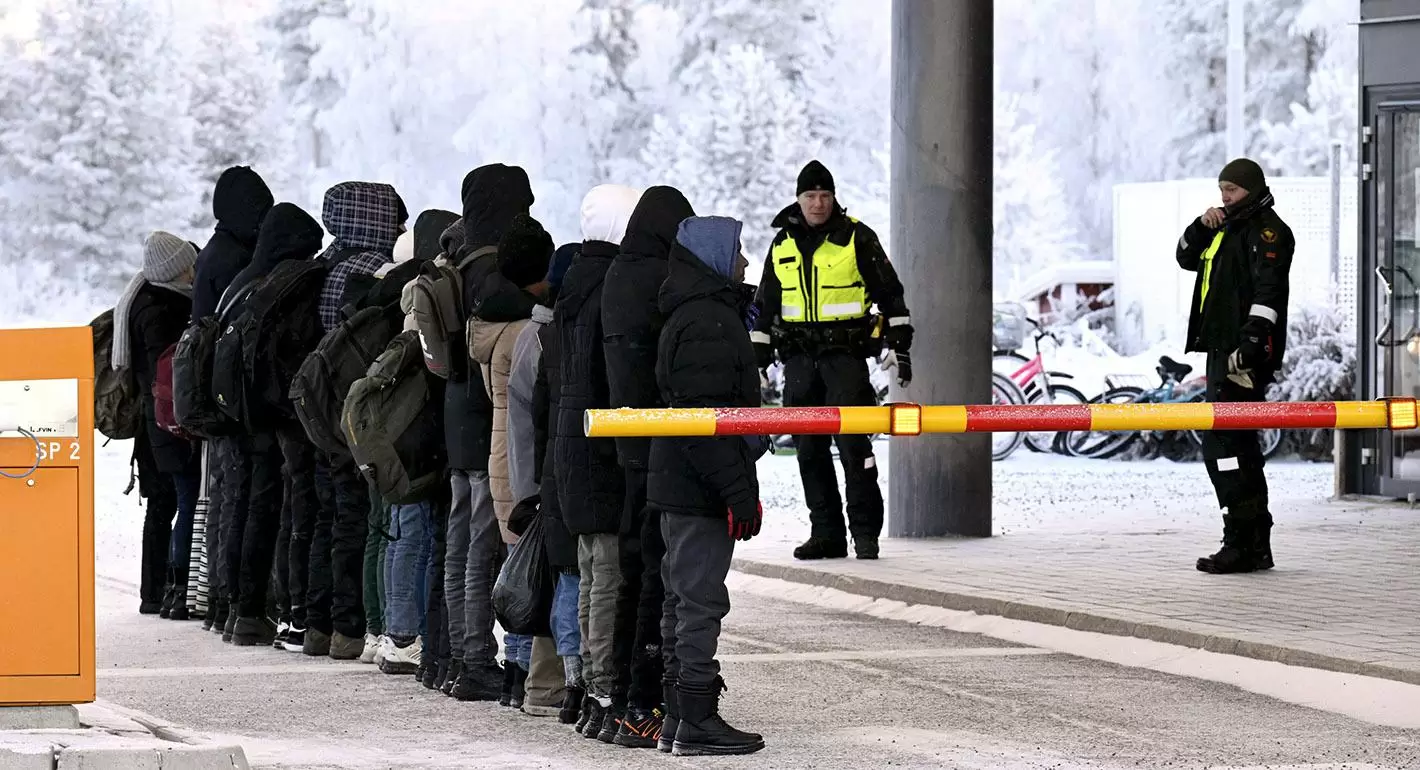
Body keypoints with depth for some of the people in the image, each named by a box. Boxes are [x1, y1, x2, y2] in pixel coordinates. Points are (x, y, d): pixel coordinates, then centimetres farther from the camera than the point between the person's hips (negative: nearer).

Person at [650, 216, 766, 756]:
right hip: (701, 489, -11)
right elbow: (708, 418, -23)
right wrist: (738, 492, -22)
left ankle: (679, 716, 20)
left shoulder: (691, 317, 18)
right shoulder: (709, 323, -16)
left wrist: (741, 488, 23)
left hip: (677, 488, 11)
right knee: (700, 600, -8)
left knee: (684, 599, 14)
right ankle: (697, 721, -6)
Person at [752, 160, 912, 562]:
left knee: (853, 444, -12)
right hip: (799, 358, 5)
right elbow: (766, 306, 21)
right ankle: (826, 533, 9)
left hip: (846, 353, -5)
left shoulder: (857, 238, 0)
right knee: (809, 450, 4)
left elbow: (890, 293, 2)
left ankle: (865, 531, -8)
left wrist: (901, 345, -2)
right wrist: (757, 357, 17)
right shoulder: (783, 245, 13)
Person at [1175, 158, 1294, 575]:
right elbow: (1187, 258, 28)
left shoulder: (1268, 231, -9)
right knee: (1239, 445, 12)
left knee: (1222, 443, -15)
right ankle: (1256, 545, 16)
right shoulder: (1229, 228, 22)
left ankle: (1241, 542, -16)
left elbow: (1267, 293, -20)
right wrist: (1201, 227, 8)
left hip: (1246, 355, -10)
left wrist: (1249, 345, -29)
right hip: (1223, 352, 10)